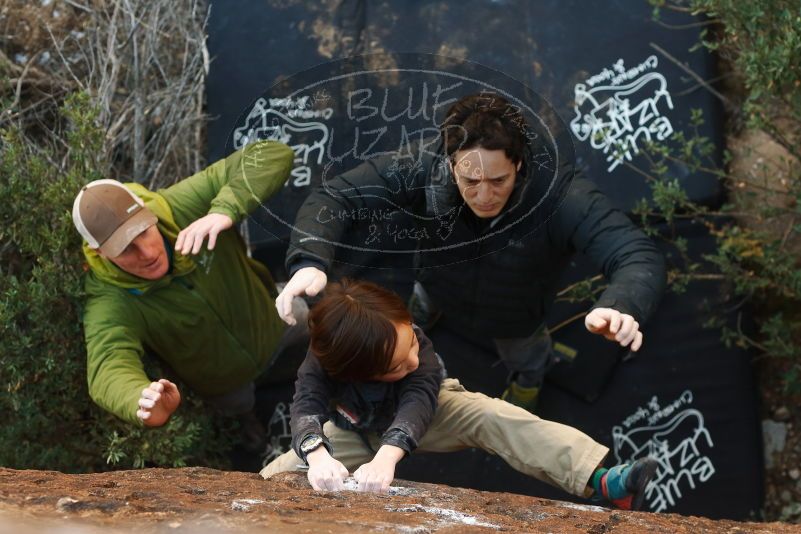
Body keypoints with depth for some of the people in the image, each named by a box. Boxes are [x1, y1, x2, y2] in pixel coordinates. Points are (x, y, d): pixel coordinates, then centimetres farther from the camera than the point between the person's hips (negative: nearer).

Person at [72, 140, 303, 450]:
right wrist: (143, 403, -79)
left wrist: (224, 211, -52)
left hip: (275, 333, 2)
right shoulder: (109, 304, -36)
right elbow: (109, 369, -55)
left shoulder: (182, 207, -32)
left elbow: (272, 156, -34)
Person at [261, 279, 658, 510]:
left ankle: (603, 482, -45)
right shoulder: (323, 363, -34)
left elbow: (418, 402, -49)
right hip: (356, 432, 1)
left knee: (490, 416, -31)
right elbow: (306, 408, -48)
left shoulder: (412, 343, -35)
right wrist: (318, 456, -70)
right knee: (275, 482, -24)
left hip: (420, 416, -1)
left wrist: (386, 457, -68)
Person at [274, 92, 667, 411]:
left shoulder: (556, 191, -44)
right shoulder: (425, 166, -39)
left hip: (514, 319, 0)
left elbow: (641, 257, -50)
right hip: (440, 296, 0)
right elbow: (334, 197, -34)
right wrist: (310, 262, -55)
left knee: (524, 361, 30)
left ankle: (530, 374, 66)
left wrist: (620, 308, -74)